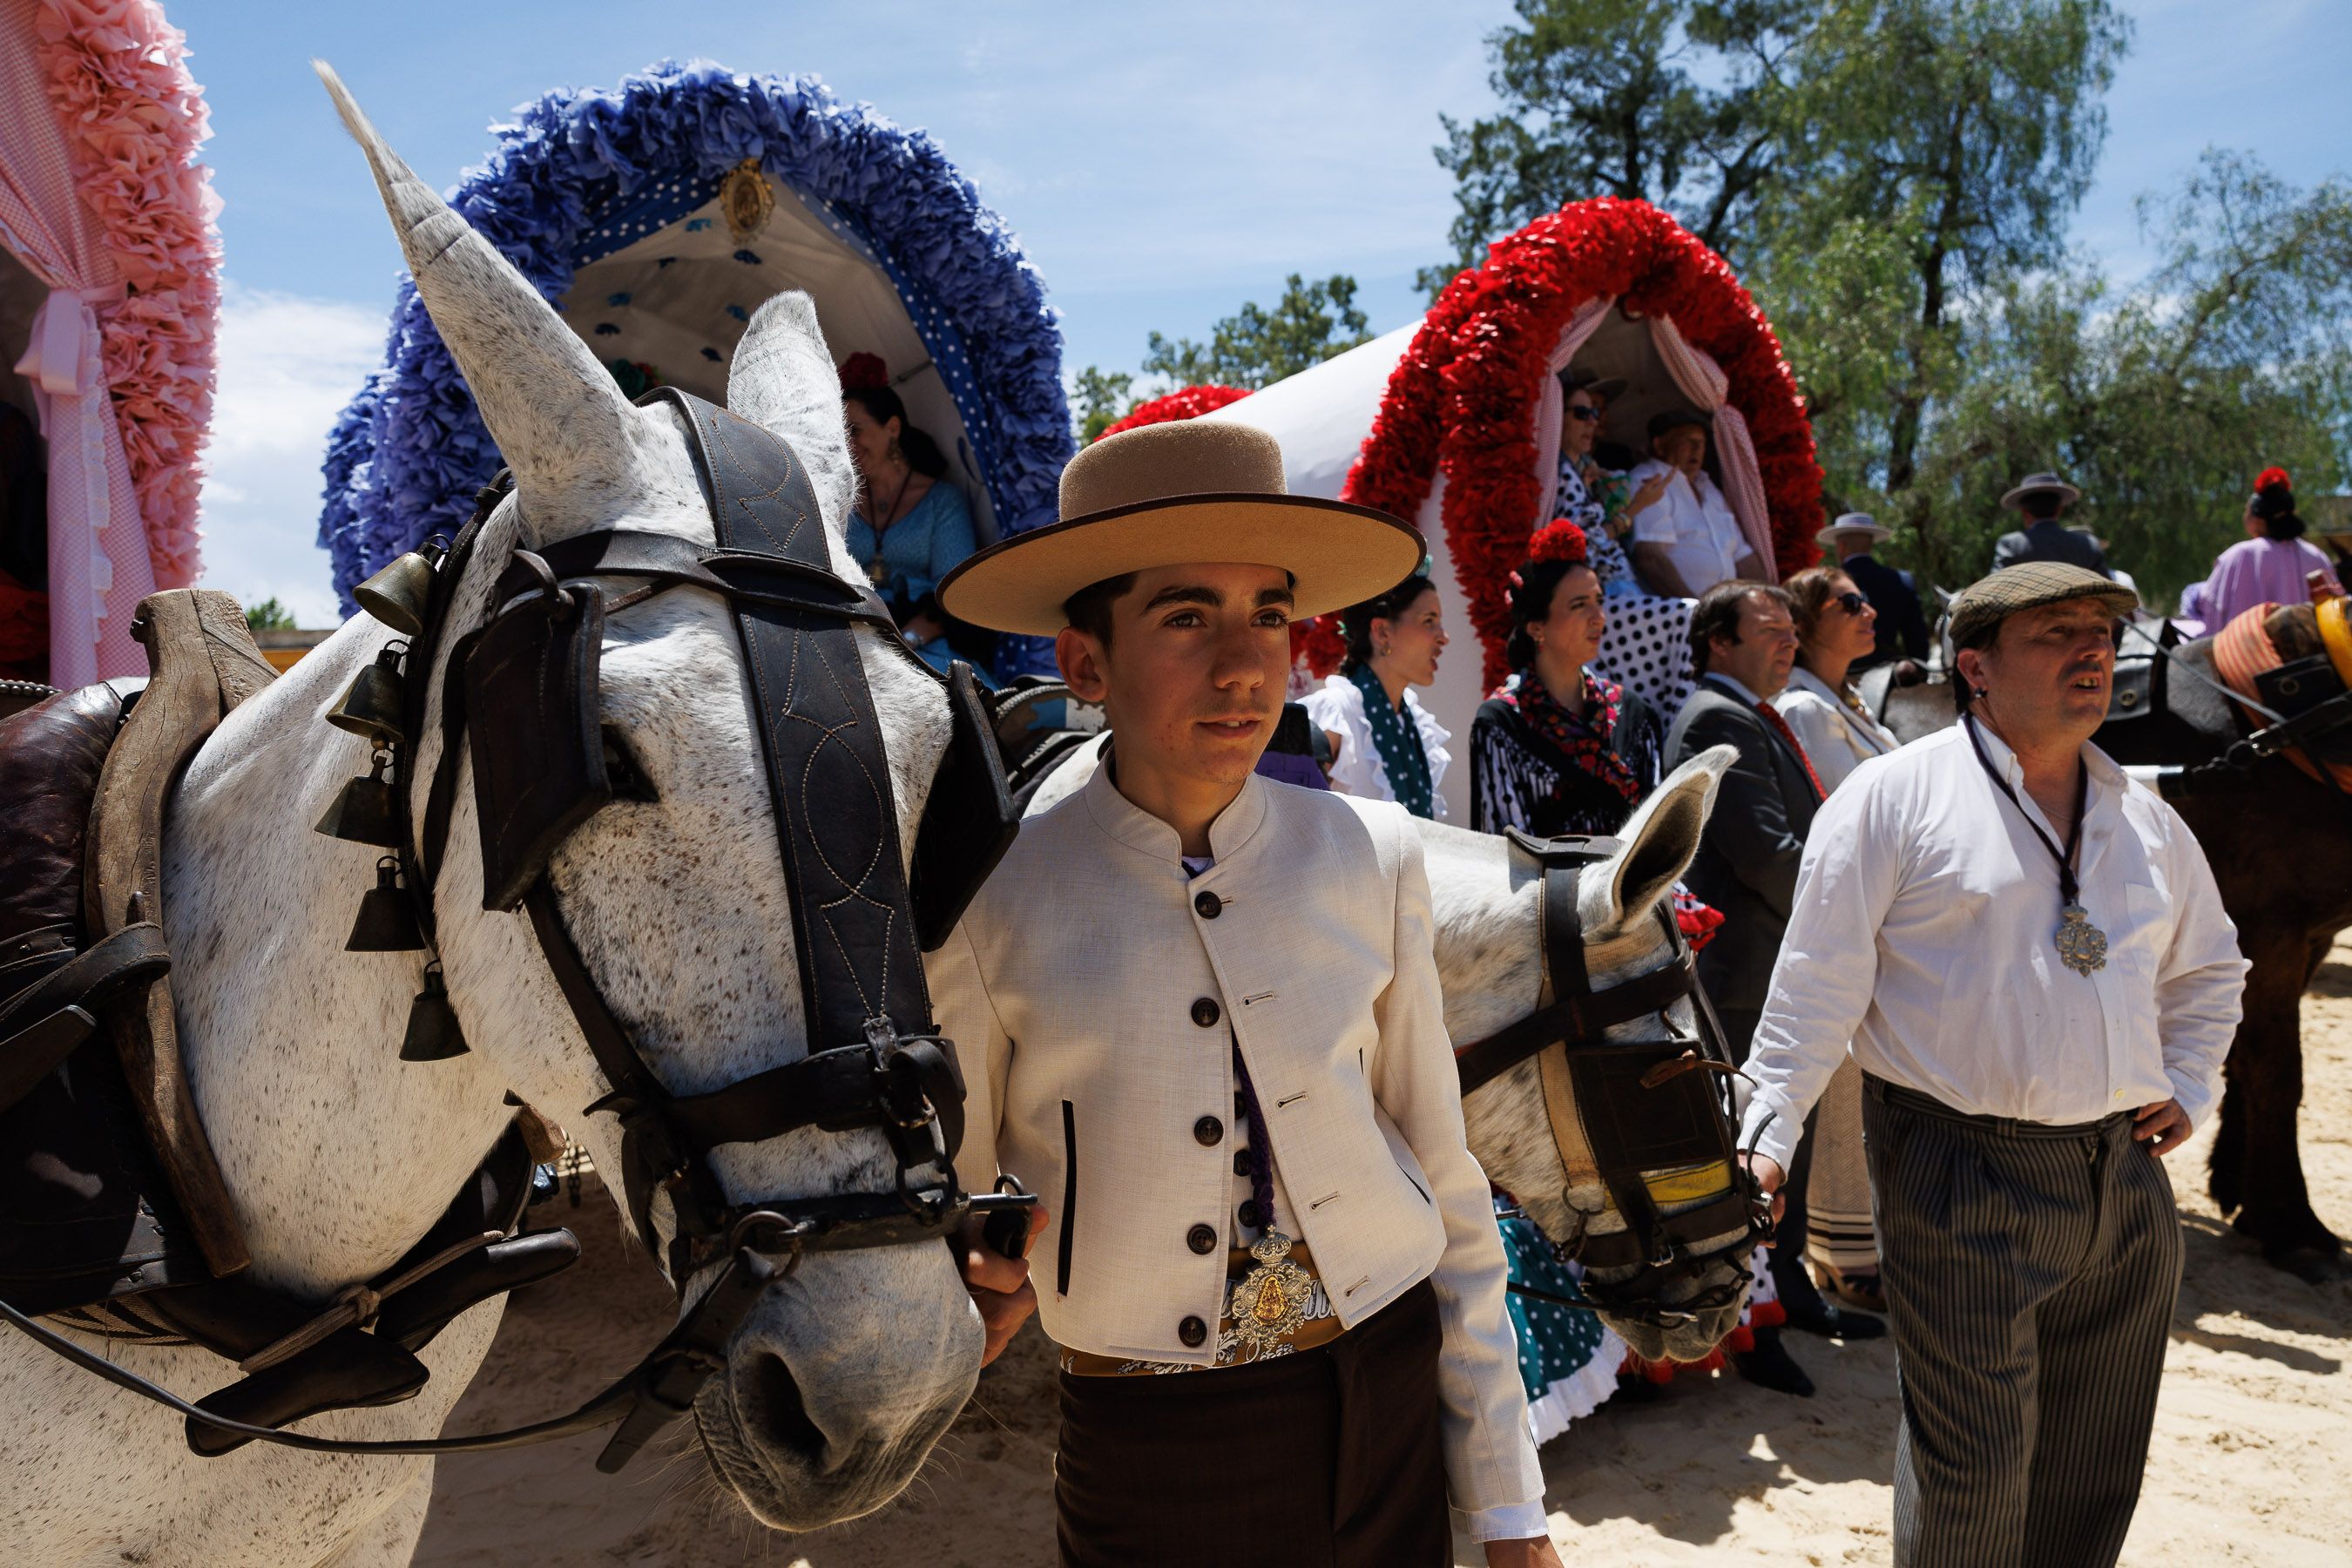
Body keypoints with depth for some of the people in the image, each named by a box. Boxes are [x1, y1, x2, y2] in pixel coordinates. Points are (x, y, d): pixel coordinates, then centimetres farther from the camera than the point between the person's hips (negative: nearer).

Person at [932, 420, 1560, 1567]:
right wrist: (977, 1290, -21)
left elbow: (1443, 1178, 0)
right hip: (1140, 1455, -1)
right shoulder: (991, 904, -12)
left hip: (1390, 1401, 2)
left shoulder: (1370, 860, -7)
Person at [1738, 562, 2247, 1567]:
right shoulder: (1895, 797, -8)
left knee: (2097, 1463, 17)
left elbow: (2209, 967, 27)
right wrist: (1770, 1131, -15)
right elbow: (1818, 982, -11)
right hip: (1964, 1181, -6)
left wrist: (2189, 1088, 15)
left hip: (2126, 1179, 7)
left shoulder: (2145, 821, 11)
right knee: (1973, 1463, 1)